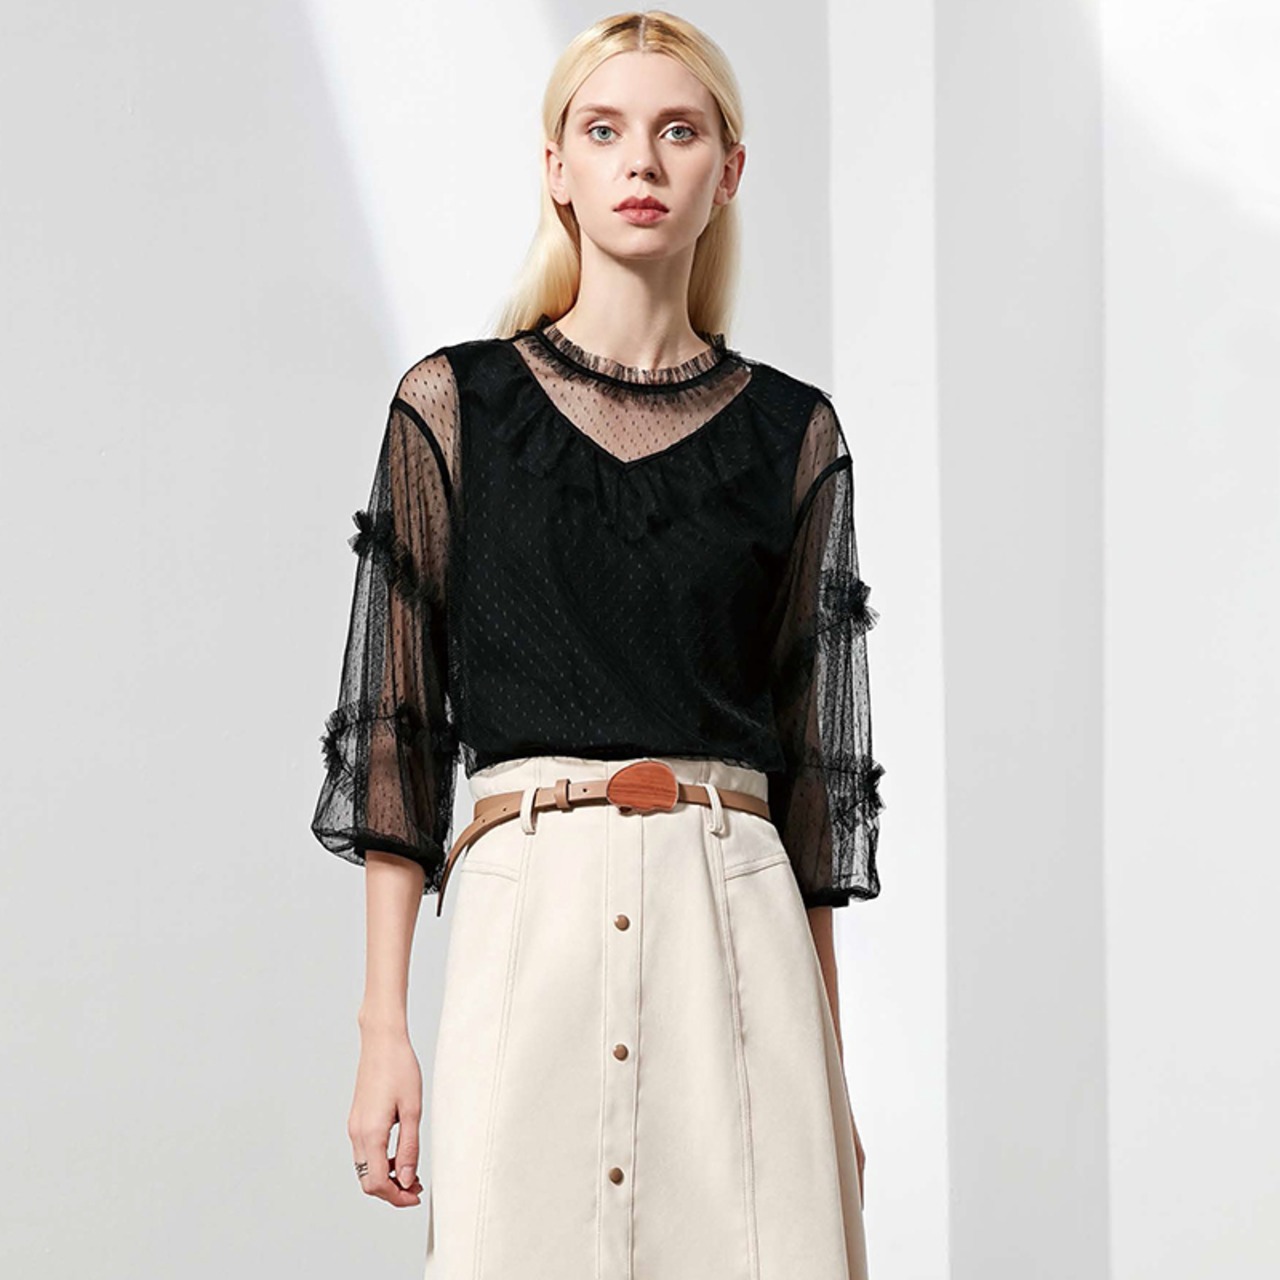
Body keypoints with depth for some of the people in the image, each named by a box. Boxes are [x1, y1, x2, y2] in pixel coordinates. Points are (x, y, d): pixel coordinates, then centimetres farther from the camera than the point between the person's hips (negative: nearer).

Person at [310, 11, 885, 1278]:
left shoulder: (792, 434, 10)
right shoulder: (453, 404, 7)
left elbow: (812, 752, 13)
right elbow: (395, 725, 5)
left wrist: (832, 1063, 10)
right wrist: (382, 1023, -2)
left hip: (736, 925, 1)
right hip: (526, 909, -1)